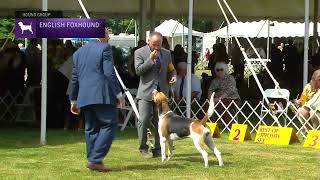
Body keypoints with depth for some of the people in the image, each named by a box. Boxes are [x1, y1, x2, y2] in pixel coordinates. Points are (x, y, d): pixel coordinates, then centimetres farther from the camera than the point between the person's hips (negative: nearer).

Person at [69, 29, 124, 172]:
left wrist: (74, 100, 23)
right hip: (102, 95, -7)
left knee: (91, 128, 11)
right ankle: (95, 160, -12)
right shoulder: (105, 48, -1)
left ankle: (92, 160, 8)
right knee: (109, 125, -4)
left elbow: (75, 78, 19)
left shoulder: (79, 52, 18)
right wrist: (118, 93, -6)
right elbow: (109, 73, -10)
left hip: (84, 97, 7)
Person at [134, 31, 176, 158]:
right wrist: (150, 59, -16)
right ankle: (143, 148, 3)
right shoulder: (140, 53, 0)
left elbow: (170, 70, 22)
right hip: (146, 92, -4)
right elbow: (138, 70, -10)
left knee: (160, 122, 4)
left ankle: (158, 149, 12)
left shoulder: (166, 53, 13)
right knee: (143, 120, -10)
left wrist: (173, 76, 0)